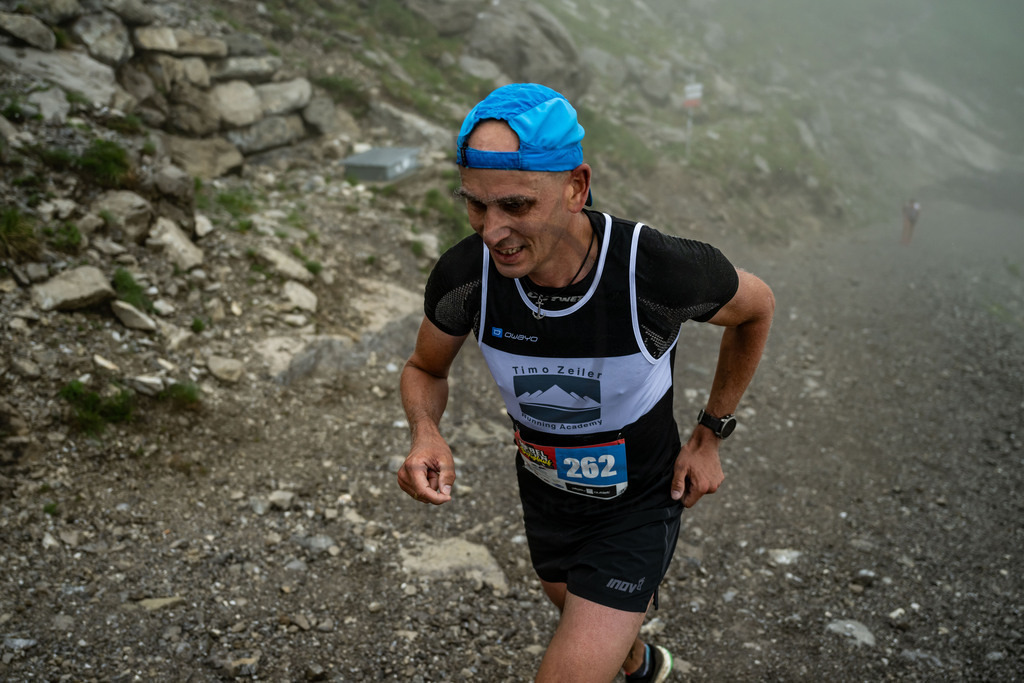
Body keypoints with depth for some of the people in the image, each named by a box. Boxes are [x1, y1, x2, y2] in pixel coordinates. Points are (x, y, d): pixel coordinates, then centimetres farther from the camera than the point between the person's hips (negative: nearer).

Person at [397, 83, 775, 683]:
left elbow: (757, 306, -10)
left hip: (640, 503, -4)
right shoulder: (464, 275, -26)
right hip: (546, 491, 5)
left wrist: (711, 435, -7)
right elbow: (426, 369, -4)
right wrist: (425, 433, -27)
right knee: (580, 610, 33)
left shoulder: (663, 270, -35)